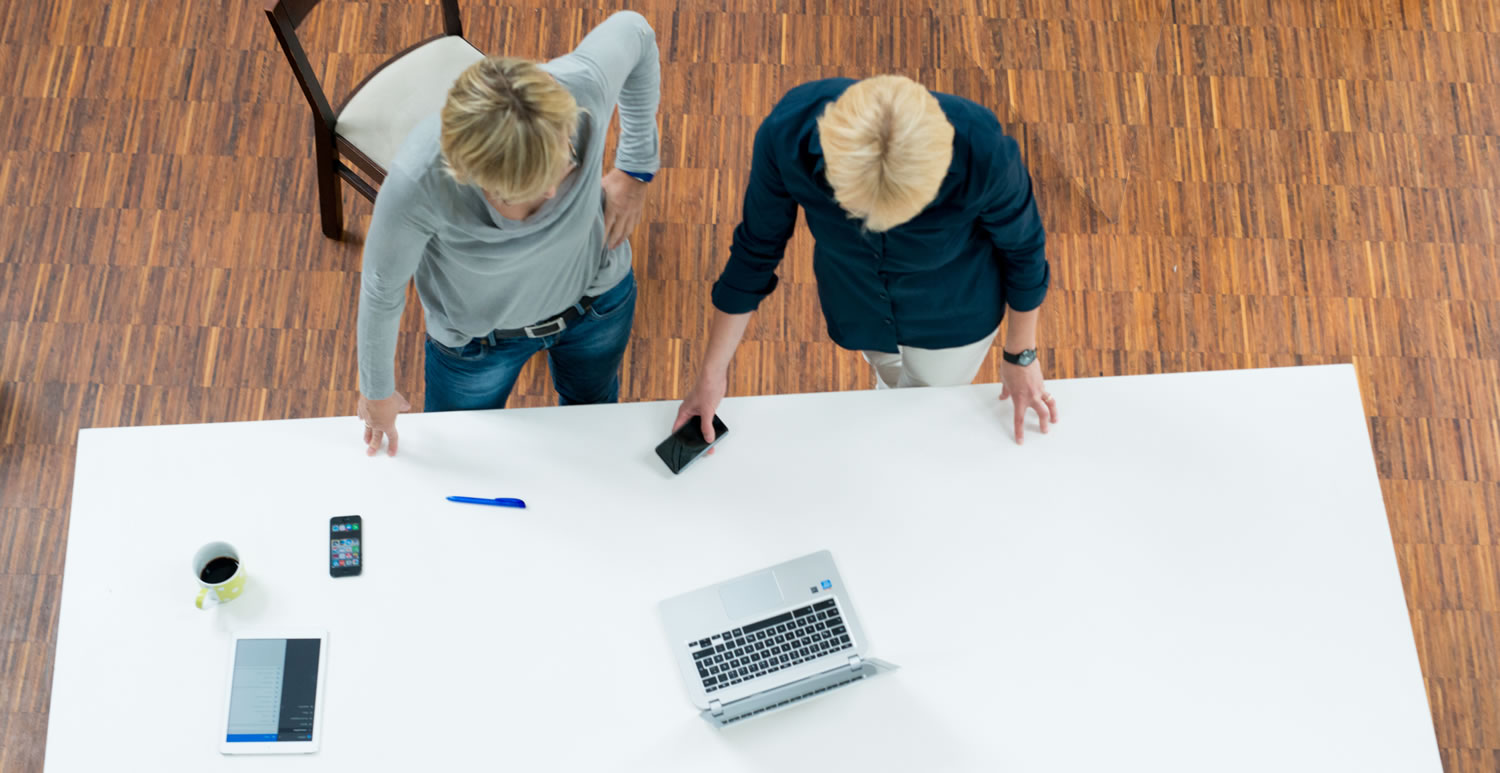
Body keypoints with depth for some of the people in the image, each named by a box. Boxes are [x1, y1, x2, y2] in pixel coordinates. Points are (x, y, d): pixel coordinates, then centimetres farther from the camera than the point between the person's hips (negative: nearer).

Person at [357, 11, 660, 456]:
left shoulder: (583, 85, -40)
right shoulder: (416, 183, -43)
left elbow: (633, 30, -14)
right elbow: (382, 289, -22)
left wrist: (636, 169, -9)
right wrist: (377, 392, -4)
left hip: (599, 297, 2)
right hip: (478, 336, -2)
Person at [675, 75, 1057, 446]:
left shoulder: (981, 149, -41)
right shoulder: (787, 133, -37)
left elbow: (1021, 245, -17)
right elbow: (756, 248, -17)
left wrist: (1021, 356, -2)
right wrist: (713, 374, -9)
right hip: (856, 306, 1)